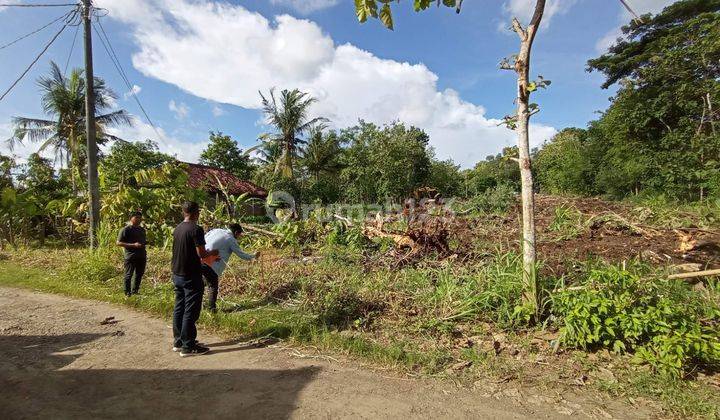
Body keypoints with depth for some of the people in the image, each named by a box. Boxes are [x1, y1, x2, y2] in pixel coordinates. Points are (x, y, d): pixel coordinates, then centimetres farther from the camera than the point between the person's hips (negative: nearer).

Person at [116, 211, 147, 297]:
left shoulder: (142, 229, 16)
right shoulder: (126, 229, -7)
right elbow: (118, 243, -11)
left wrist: (145, 243, 9)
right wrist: (133, 245, -20)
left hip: (142, 256, 7)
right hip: (131, 256, -7)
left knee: (139, 274, 13)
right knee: (129, 275, 0)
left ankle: (135, 291, 27)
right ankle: (127, 293, 11)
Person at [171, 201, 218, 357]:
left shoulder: (177, 229, 8)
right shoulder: (196, 229, -18)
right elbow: (201, 253, -20)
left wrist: (207, 254, 20)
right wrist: (212, 253, 0)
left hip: (177, 275, 8)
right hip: (191, 277, -8)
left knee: (179, 309, 15)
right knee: (191, 312, 0)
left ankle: (178, 342, 26)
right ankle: (188, 347, 7)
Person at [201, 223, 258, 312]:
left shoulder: (216, 230, 20)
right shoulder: (231, 240, 4)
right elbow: (241, 254, 10)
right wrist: (253, 256, 24)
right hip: (211, 265, -4)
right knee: (213, 287, 12)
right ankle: (212, 307, 18)